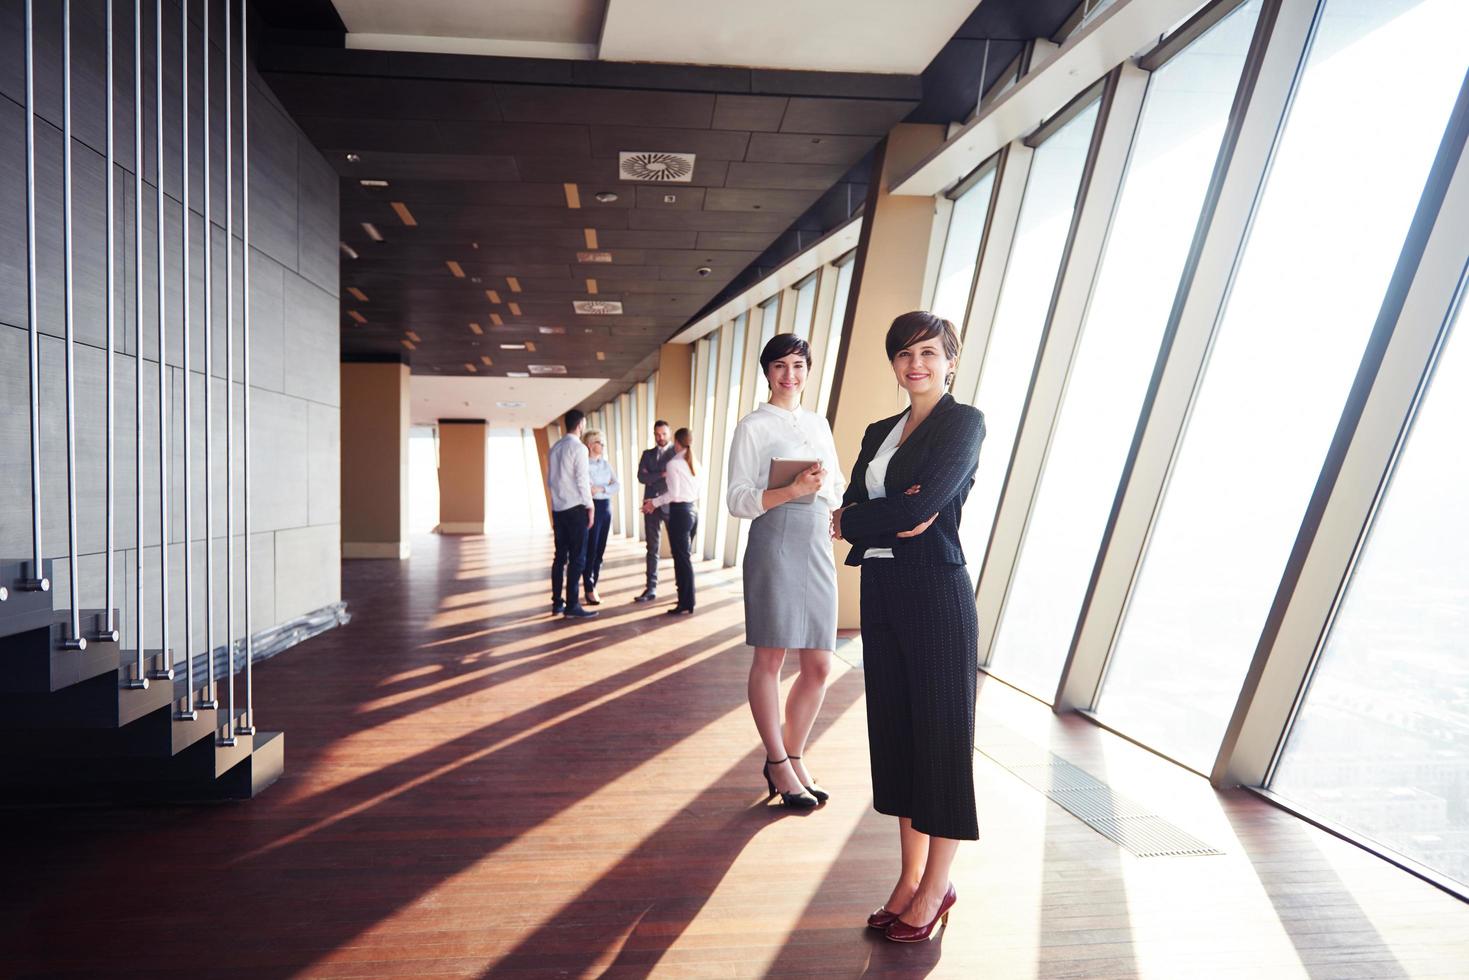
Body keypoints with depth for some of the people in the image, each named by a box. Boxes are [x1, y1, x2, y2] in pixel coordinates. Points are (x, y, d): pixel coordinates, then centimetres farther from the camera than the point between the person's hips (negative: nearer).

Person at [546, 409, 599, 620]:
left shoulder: (554, 448, 12)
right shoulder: (578, 447, -10)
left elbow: (550, 480, 15)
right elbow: (582, 479, -12)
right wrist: (590, 506, -6)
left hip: (558, 508, 7)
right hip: (575, 508, -7)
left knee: (560, 555, 11)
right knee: (577, 557, -3)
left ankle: (557, 603, 15)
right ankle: (572, 606, -3)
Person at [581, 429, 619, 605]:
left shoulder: (606, 464, 12)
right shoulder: (583, 464, -8)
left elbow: (617, 485, 3)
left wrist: (601, 489, -13)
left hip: (606, 507, 6)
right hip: (591, 507, -6)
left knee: (600, 549, 9)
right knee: (591, 549, -4)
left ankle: (593, 585, 19)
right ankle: (589, 589, 4)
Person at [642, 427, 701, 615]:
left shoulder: (673, 463, -11)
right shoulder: (695, 463, 9)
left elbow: (673, 494, -14)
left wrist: (654, 502, -2)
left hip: (680, 511, -7)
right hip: (693, 509, 7)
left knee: (682, 558, -1)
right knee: (686, 556, 17)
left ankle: (685, 605, 4)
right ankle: (687, 598, 25)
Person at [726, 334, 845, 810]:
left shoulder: (819, 423, 16)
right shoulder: (753, 427, -1)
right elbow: (738, 499, -7)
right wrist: (794, 490, -20)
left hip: (818, 544, 6)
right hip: (775, 543, -6)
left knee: (819, 665, 8)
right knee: (770, 658, 4)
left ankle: (793, 756, 27)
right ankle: (778, 763, 22)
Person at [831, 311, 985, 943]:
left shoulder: (964, 422, -5)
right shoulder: (879, 432, 15)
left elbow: (923, 505, -18)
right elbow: (852, 509, 5)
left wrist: (848, 520, -5)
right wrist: (895, 517, -15)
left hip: (936, 596, -7)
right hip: (881, 594, 7)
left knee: (940, 737, 5)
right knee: (894, 735, 13)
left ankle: (936, 889, 23)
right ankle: (910, 877, 29)